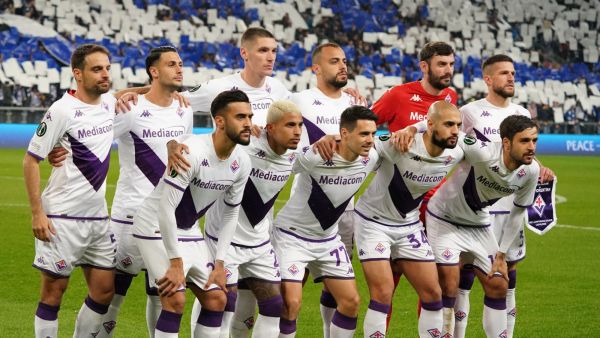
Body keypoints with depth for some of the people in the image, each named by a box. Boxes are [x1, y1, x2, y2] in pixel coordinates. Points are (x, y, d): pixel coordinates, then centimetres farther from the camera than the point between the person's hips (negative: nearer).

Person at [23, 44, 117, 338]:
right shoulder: (62, 111, -13)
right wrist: (37, 213, -15)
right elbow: (30, 161, -10)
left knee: (104, 290, 6)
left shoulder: (110, 103, 4)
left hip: (98, 216, 6)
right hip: (62, 217, -6)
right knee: (54, 290, 0)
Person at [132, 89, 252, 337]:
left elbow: (230, 214, 8)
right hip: (155, 227, -8)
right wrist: (176, 263, -24)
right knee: (175, 299, -18)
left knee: (217, 298, 3)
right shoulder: (192, 152, -28)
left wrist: (220, 263, 2)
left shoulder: (241, 163, -5)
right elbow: (166, 209, -27)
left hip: (189, 231, 8)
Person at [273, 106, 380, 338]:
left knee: (351, 302, 3)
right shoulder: (314, 157, -29)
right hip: (292, 235, -6)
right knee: (291, 302, -16)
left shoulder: (371, 158, -9)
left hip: (328, 238, 6)